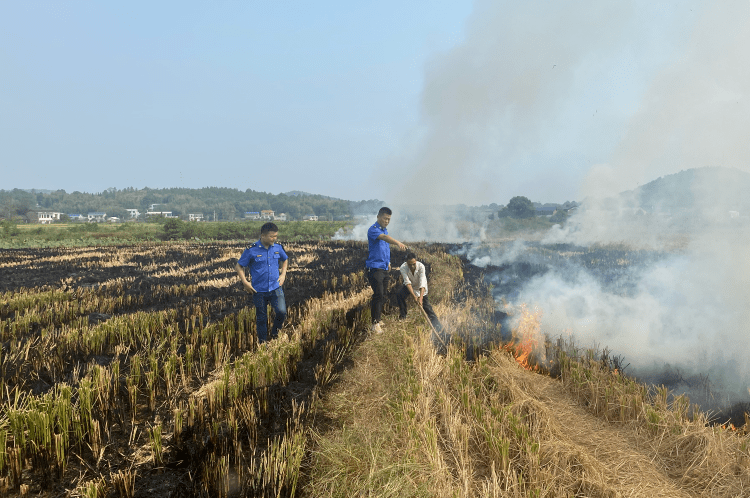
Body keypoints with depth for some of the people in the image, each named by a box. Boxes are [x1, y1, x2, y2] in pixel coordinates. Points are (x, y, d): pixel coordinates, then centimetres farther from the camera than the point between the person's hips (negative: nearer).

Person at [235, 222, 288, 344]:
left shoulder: (278, 248, 2)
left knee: (282, 311, -16)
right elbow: (238, 266, 1)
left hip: (276, 288, 2)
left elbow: (285, 260, 23)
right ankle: (262, 342, 28)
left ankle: (274, 333, 13)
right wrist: (245, 282, -7)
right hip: (259, 290, -2)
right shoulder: (251, 250, -9)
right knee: (261, 318, 9)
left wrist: (283, 274, 10)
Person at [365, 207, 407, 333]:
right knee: (378, 295, -13)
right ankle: (375, 323, -8)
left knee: (382, 296, 11)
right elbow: (384, 237, -34)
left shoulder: (384, 230, 16)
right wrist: (398, 243, -49)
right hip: (375, 267, -9)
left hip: (384, 268, 9)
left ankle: (378, 320, 21)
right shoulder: (373, 230, -13)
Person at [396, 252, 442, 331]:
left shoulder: (421, 266, -35)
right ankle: (403, 316, -4)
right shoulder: (403, 268, -31)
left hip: (420, 286, -1)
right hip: (409, 286, 1)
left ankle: (435, 322, -10)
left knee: (425, 302, -15)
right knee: (399, 294, -21)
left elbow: (422, 283, -39)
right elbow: (407, 282, -36)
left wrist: (420, 298, -49)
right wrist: (413, 296, -46)